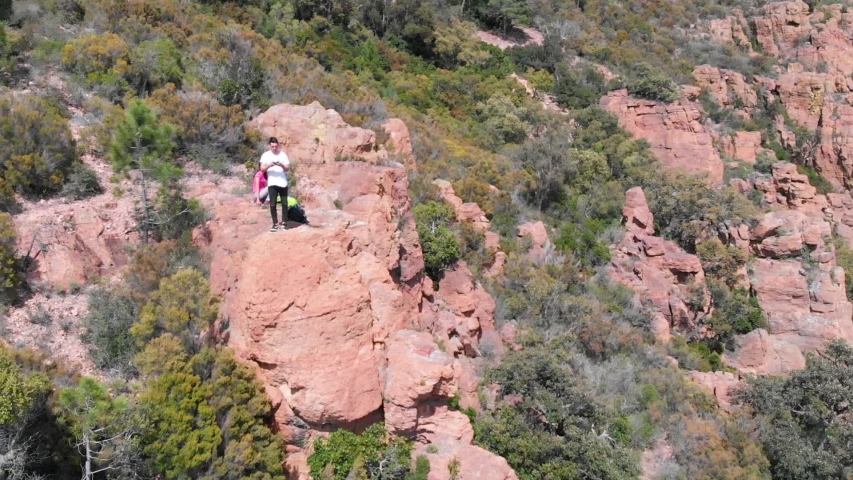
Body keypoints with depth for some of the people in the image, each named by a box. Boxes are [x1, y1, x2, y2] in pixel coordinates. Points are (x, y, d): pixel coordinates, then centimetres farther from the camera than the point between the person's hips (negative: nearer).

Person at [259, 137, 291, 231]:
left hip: (283, 183, 1)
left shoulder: (283, 154, 4)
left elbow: (288, 168, 2)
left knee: (284, 203, 4)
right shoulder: (266, 155, 2)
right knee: (273, 204, -2)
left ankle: (283, 223, 11)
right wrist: (269, 165, -21)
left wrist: (282, 165, -17)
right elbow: (262, 169, -2)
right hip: (272, 183, -1)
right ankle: (275, 224, 5)